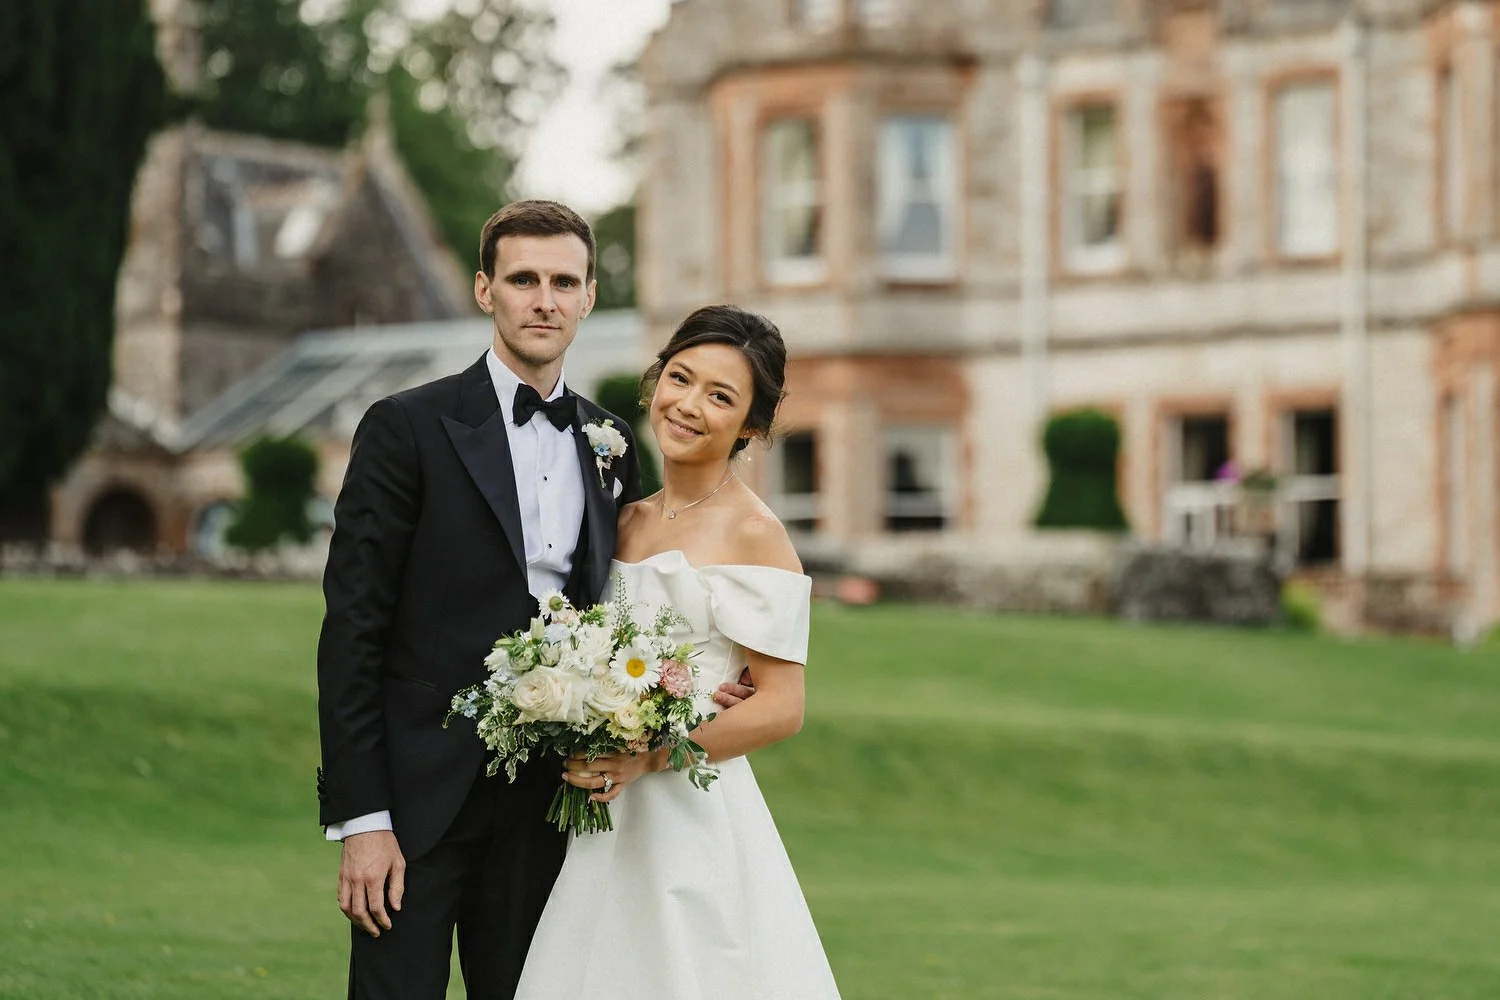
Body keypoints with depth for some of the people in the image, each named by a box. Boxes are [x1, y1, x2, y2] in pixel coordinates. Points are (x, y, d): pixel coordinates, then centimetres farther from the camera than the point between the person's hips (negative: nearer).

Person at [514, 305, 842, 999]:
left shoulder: (753, 536, -9)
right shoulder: (631, 521, 12)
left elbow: (781, 708, -12)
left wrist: (649, 756, -19)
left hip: (695, 821, -7)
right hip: (605, 821, 7)